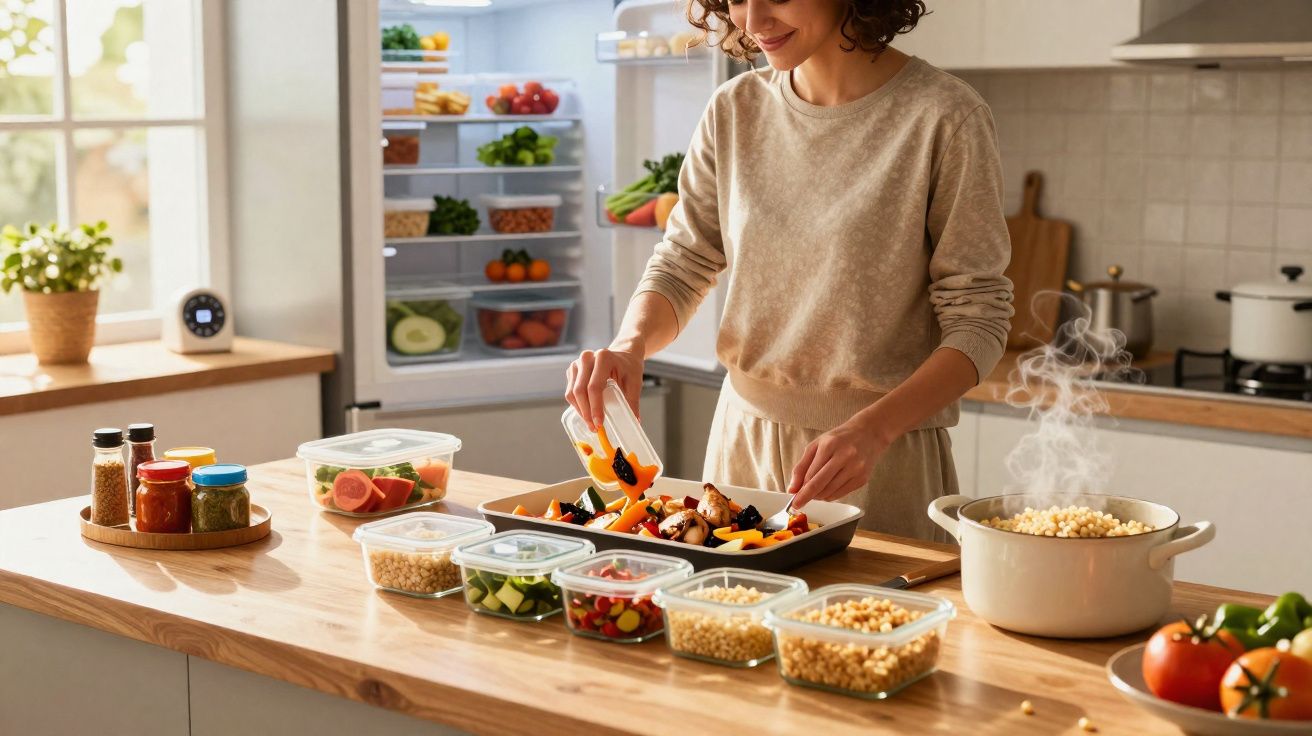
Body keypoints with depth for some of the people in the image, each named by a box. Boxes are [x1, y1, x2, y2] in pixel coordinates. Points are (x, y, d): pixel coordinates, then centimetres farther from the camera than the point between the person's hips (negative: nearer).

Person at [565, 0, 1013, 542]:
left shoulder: (941, 117, -13)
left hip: (884, 460, -4)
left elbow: (978, 320, -12)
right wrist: (630, 345, -15)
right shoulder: (735, 110, 1)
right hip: (744, 442, 4)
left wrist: (871, 430, -25)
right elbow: (681, 265, 7)